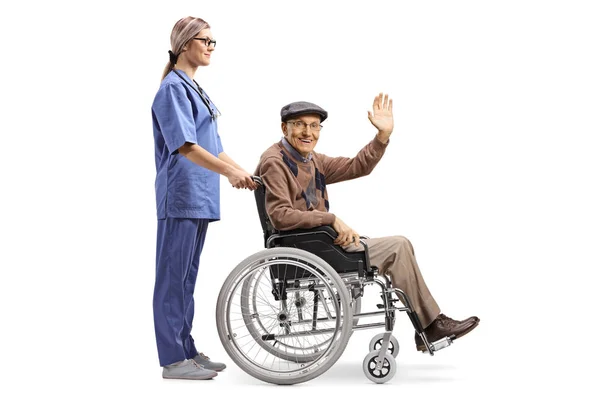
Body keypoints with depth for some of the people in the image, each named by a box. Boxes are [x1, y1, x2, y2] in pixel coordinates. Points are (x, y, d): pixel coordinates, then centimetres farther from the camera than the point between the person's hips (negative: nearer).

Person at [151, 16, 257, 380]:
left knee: (187, 276, 13)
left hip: (199, 198, 9)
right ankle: (173, 359, 1)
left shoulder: (195, 89, 18)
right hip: (181, 196, -9)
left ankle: (186, 350, 20)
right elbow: (185, 146, -21)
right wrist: (230, 172, -27)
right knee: (174, 276, -4)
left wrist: (244, 174, 15)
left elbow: (213, 146, 22)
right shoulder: (173, 88, -10)